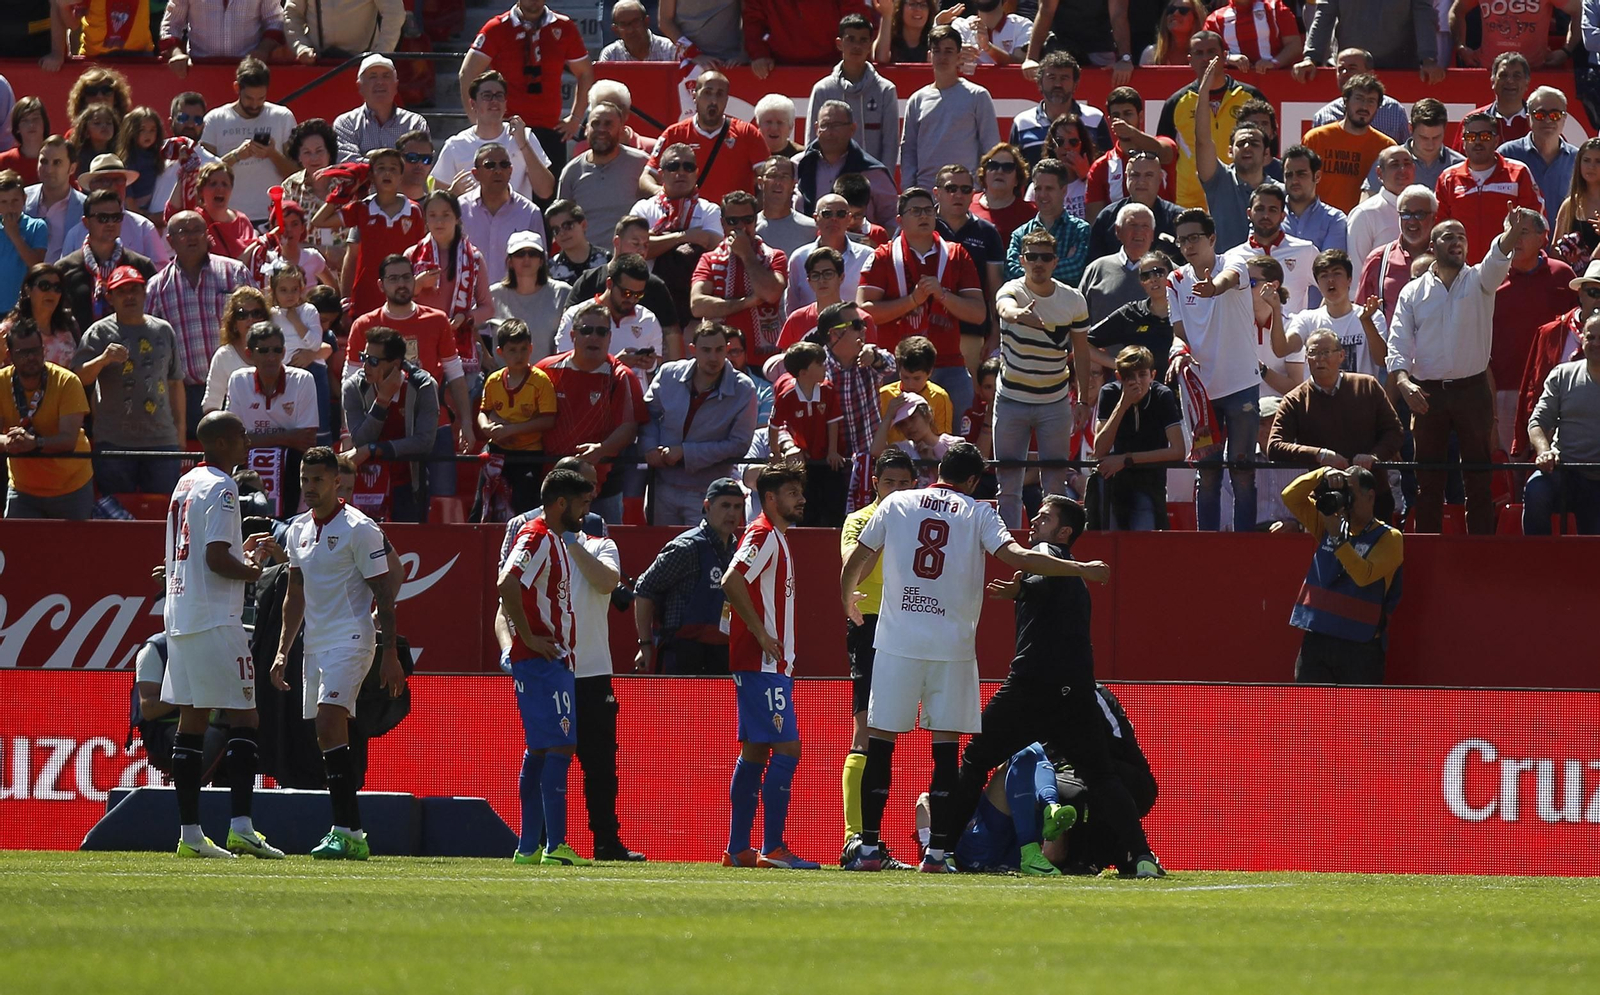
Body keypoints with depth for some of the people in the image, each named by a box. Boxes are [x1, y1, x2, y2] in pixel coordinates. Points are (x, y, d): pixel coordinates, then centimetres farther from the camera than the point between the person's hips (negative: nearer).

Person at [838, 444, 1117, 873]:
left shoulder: (897, 503, 7)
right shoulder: (978, 513, 2)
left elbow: (854, 563, 13)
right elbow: (1016, 556, -11)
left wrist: (849, 601, 33)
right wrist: (1080, 569, -7)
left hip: (897, 643, 1)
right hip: (952, 645, -1)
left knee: (880, 743, 4)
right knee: (946, 745, 3)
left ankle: (868, 848, 0)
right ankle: (938, 851, -2)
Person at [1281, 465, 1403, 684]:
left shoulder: (1389, 538, -3)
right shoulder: (1328, 525, 13)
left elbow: (1364, 575, -18)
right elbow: (1290, 497, 9)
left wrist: (1337, 537, -19)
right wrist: (1324, 474, -4)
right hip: (1316, 640, 5)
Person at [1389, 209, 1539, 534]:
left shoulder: (1479, 281, 4)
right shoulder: (1413, 293, 8)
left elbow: (1498, 258, -18)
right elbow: (1398, 344, 2)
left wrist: (1514, 231, -41)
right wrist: (1403, 382, -18)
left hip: (1472, 389, -1)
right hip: (1428, 394, 1)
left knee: (1479, 477, 0)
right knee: (1428, 481, 5)